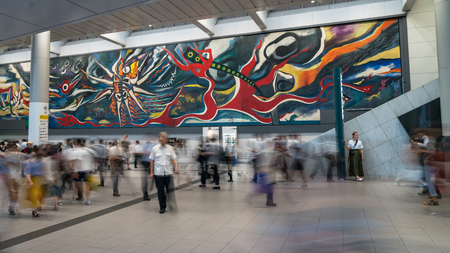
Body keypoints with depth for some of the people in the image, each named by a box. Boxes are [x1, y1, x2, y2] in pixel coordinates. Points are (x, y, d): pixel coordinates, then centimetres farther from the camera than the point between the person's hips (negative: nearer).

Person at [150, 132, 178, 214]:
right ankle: (162, 207, 20)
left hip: (168, 172, 0)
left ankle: (172, 206, 10)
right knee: (160, 191, 6)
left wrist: (176, 167, -13)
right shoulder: (155, 148, 4)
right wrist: (151, 172, 5)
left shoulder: (170, 148, 5)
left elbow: (173, 159, 4)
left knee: (170, 190, -1)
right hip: (158, 173, 0)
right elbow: (152, 161, 7)